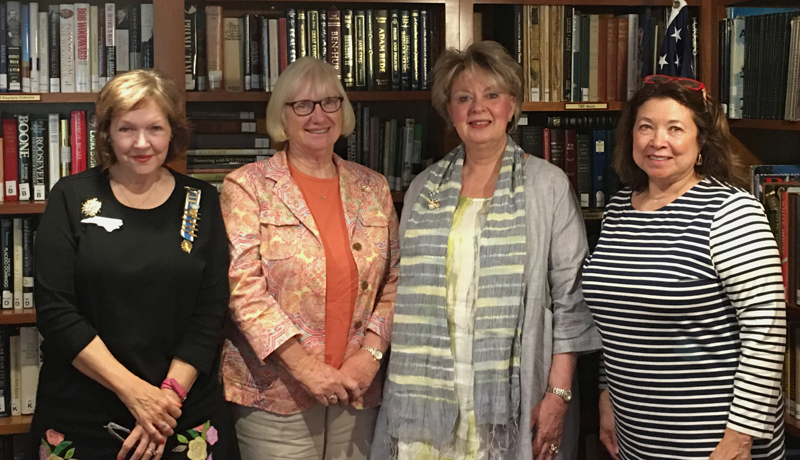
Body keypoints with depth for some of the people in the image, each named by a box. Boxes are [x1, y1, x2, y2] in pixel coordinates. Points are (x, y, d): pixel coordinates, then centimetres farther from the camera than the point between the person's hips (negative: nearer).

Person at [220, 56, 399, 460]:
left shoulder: (373, 189, 10)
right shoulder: (247, 186, -2)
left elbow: (394, 281, 9)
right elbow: (244, 288, -10)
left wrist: (372, 352, -6)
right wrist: (305, 368, -13)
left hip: (357, 391, 4)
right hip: (275, 394, -3)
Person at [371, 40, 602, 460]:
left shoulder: (549, 186, 0)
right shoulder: (425, 189, 11)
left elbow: (570, 298, -3)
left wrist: (559, 393, -8)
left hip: (513, 395, -3)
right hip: (429, 396, 3)